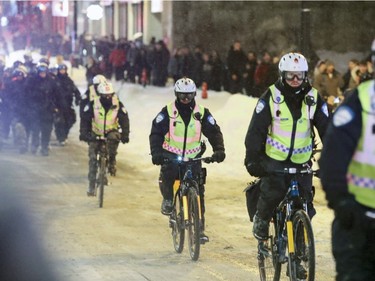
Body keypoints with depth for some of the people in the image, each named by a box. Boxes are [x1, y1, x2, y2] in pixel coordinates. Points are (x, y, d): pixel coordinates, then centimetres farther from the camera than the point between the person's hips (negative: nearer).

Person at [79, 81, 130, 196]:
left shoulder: (118, 105, -14)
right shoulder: (93, 104, -15)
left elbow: (124, 120, -13)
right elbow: (85, 119, -13)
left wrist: (125, 134, -26)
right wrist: (83, 133, -26)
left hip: (111, 132, 0)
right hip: (96, 134, 0)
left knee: (114, 138, -36)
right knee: (92, 157, -10)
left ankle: (111, 164, -14)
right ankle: (91, 185, -3)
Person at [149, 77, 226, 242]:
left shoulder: (202, 113, -2)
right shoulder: (167, 112, -6)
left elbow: (214, 132, -3)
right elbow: (156, 133, -11)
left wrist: (219, 149, -22)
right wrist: (156, 152, -27)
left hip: (193, 157, 1)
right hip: (171, 156, -1)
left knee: (198, 191, -6)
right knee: (166, 176, -30)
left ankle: (200, 228, 2)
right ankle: (168, 199, 4)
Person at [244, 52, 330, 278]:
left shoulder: (314, 98, -3)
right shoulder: (270, 97, -8)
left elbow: (326, 129, -2)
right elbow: (256, 130, -11)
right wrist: (252, 158, -21)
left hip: (302, 162, 2)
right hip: (274, 159, -2)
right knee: (272, 193, -26)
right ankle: (262, 219, 8)